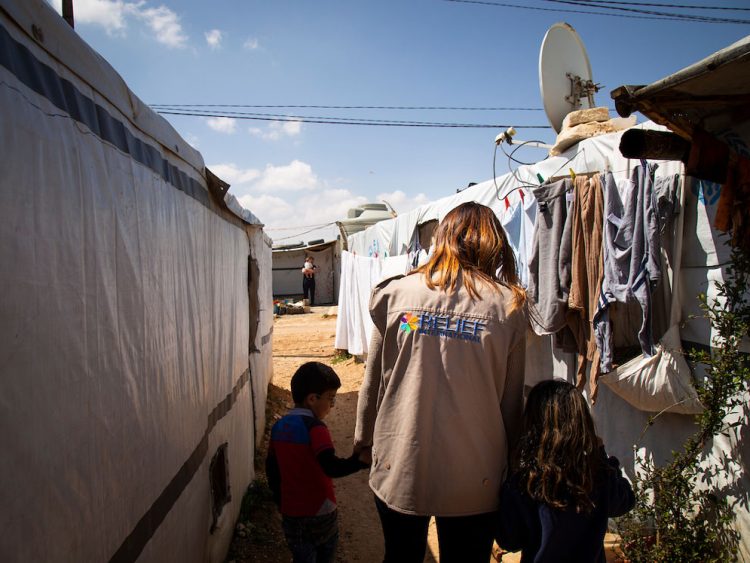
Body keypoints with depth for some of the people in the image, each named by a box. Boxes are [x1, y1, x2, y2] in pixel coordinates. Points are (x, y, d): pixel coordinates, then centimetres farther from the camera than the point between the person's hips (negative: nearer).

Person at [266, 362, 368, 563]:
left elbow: (271, 468, 8)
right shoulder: (314, 427, -21)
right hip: (320, 511, -5)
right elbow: (331, 467, -33)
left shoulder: (279, 426, 0)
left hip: (290, 513, 5)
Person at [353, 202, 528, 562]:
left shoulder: (396, 293, -7)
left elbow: (374, 380, 0)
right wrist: (506, 462, 14)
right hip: (474, 478, 0)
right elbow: (512, 401, -3)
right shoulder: (507, 306, -8)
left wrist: (363, 438, 16)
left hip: (399, 468, 1)